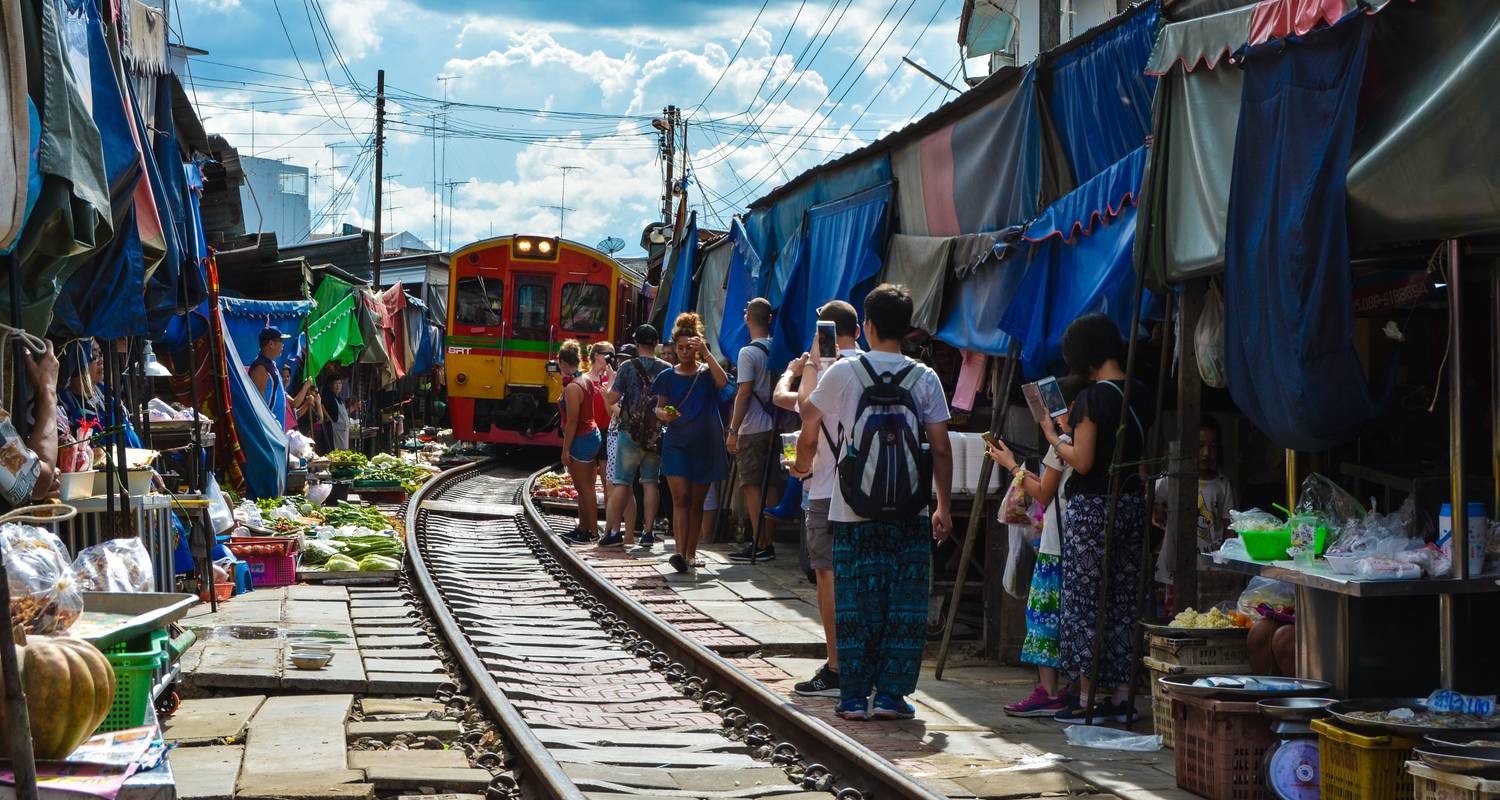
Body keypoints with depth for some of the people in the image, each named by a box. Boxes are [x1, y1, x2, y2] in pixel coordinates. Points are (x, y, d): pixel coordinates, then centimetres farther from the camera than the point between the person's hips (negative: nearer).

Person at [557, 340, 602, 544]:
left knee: (585, 488, -3)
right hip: (592, 434, 10)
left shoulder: (572, 388, -20)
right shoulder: (587, 379, 7)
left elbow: (572, 422, -20)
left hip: (581, 440, -10)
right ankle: (582, 528, 24)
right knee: (583, 487, 16)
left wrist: (565, 450, -17)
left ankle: (593, 532, 1)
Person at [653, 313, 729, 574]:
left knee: (697, 501, 9)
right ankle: (680, 552, -21)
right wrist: (663, 414, -14)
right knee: (680, 499, -11)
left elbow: (723, 381, -20)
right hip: (676, 443, -1)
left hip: (704, 445, 1)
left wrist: (705, 352, -25)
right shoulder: (668, 376, 6)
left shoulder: (706, 373, 2)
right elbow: (659, 407, 9)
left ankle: (691, 552, 18)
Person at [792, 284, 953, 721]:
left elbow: (810, 418, 13)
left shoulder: (844, 372, -2)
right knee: (905, 605, 7)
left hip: (853, 511, 0)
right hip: (910, 515, 0)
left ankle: (854, 696, 7)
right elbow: (941, 449, -1)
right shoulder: (925, 378, 0)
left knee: (855, 603, 6)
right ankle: (891, 694, 5)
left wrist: (803, 465, 32)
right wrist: (943, 508, 8)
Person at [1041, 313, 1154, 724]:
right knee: (1123, 602, 11)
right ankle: (1121, 694, 13)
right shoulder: (1142, 395, 7)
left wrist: (1054, 437, 2)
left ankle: (1087, 698, 2)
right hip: (1133, 504, 7)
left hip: (1091, 508, -7)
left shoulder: (1092, 398, -15)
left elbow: (1082, 461, -16)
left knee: (1083, 601, 1)